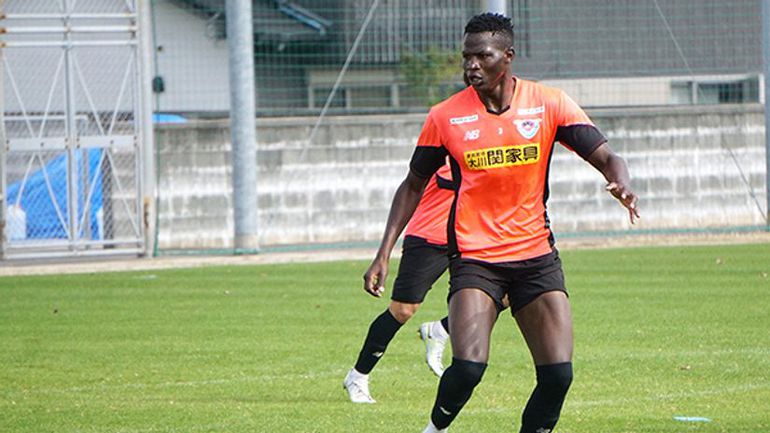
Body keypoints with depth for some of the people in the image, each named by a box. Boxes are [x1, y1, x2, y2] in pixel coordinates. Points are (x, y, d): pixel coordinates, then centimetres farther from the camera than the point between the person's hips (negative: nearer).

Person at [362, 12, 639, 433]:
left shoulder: (549, 103, -1)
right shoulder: (445, 116, -1)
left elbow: (605, 157, -2)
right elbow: (413, 185, 10)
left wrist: (621, 183, -26)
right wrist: (384, 252, 3)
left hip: (535, 253, 2)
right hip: (473, 255, -2)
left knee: (558, 373, -9)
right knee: (468, 367, -21)